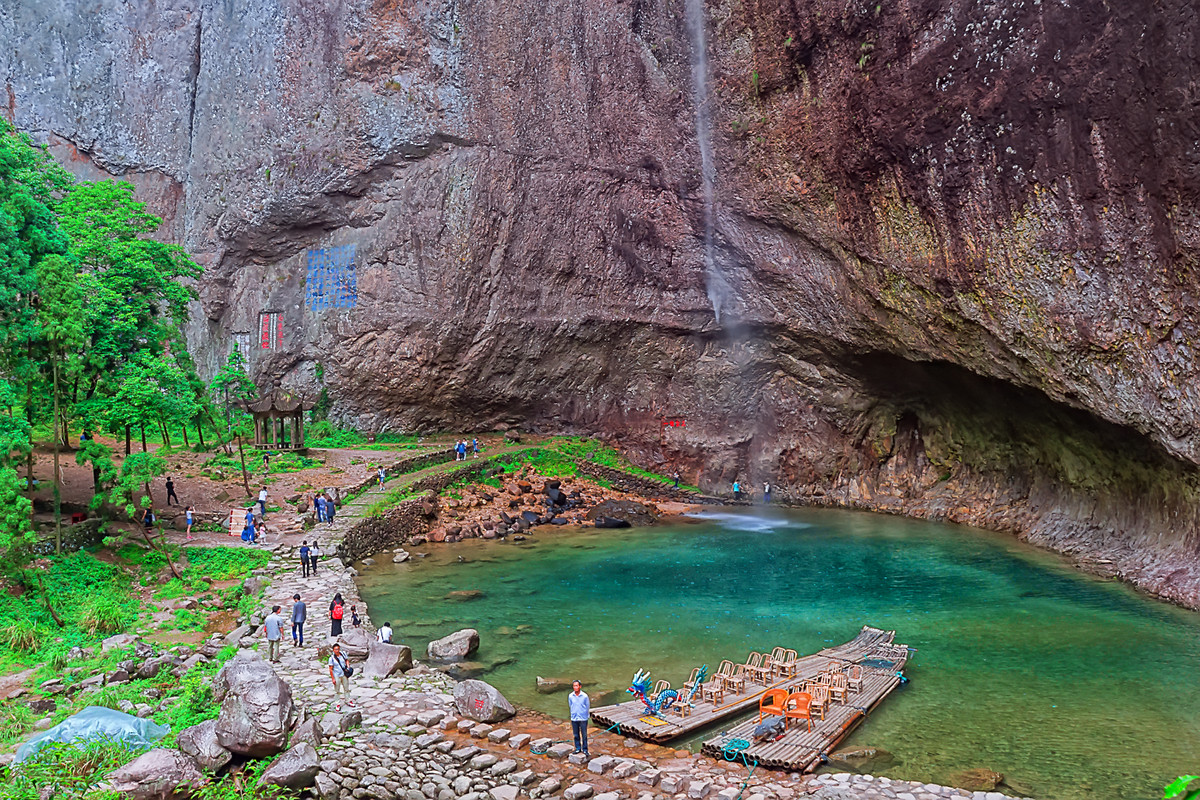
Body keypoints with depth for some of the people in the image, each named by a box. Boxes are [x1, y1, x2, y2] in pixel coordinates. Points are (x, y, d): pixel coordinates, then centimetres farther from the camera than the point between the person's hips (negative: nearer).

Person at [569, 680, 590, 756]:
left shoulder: (584, 696, -14)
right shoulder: (570, 696, -7)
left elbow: (588, 706, 0)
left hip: (583, 718, -2)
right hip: (574, 718, 2)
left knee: (584, 735, 5)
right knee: (576, 735, 12)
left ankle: (585, 749, 19)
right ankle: (578, 748, 28)